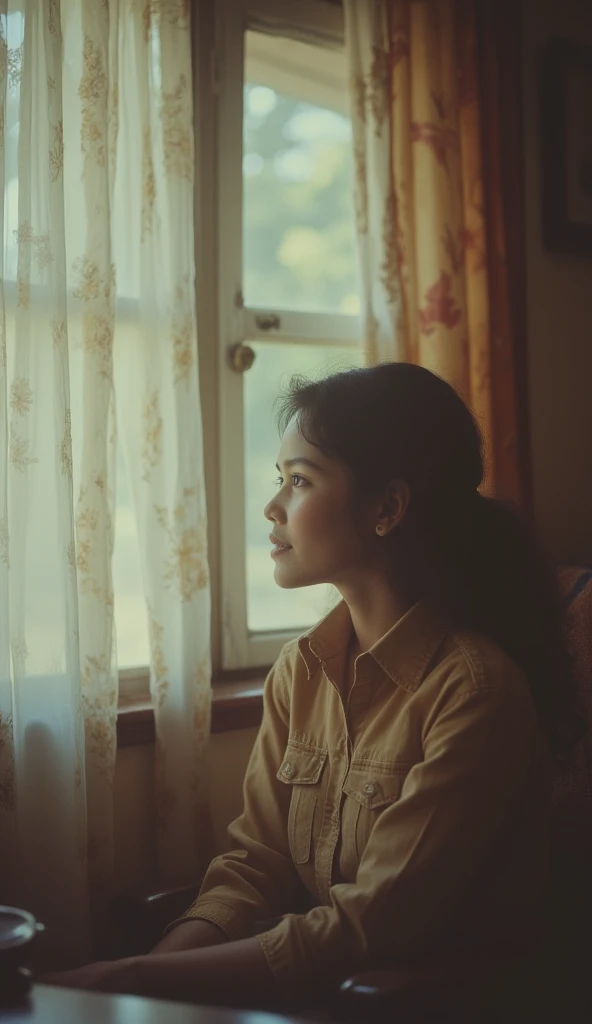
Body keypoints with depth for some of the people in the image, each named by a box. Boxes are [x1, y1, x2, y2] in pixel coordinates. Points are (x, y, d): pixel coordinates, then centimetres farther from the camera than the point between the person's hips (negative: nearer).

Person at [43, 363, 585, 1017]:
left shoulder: (475, 687, -18)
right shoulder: (299, 670, 4)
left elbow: (378, 927, -19)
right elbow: (255, 863, 3)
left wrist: (137, 979, -21)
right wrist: (157, 965, -16)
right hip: (315, 978, 5)